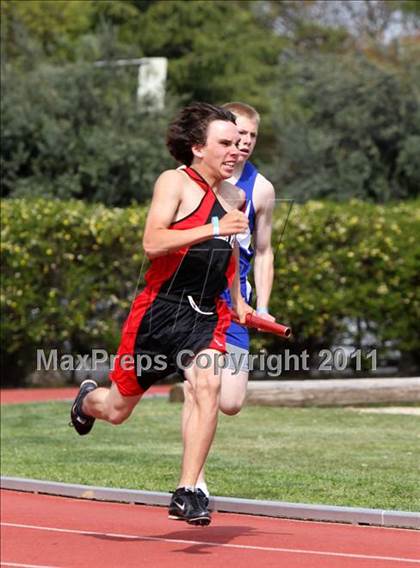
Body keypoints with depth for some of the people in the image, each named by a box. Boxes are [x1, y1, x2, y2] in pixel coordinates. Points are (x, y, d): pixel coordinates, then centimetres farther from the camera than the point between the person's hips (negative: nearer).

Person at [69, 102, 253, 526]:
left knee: (208, 386, -25)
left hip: (206, 316, 4)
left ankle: (186, 494, -21)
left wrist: (237, 300, 24)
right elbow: (152, 242, -23)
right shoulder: (175, 182, -8)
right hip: (159, 310, -4)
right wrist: (212, 228, -29)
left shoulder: (235, 197, 12)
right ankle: (88, 398, 48)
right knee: (117, 410, 9)